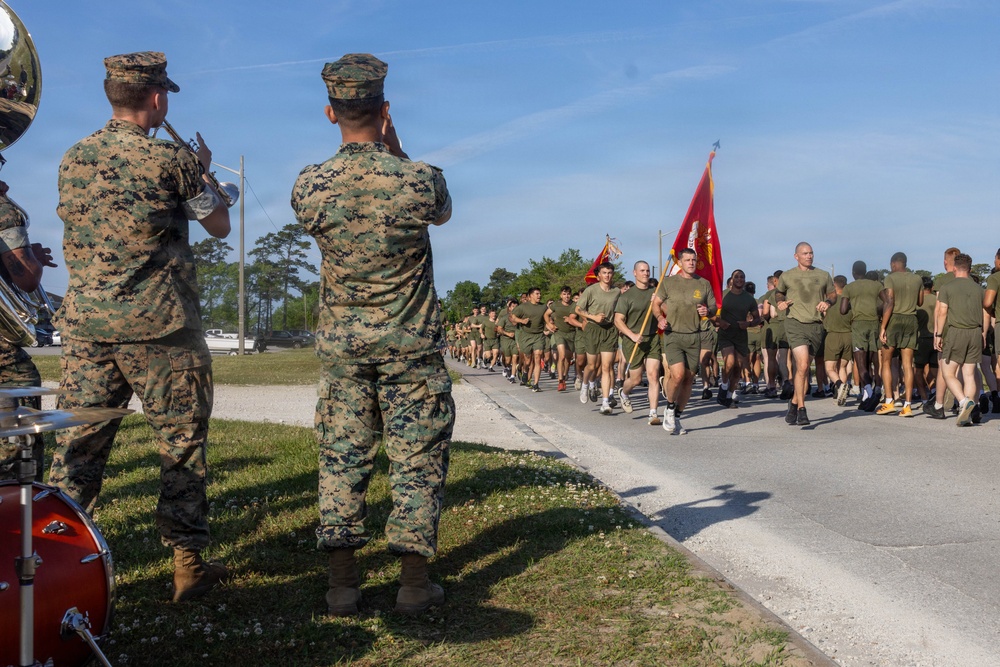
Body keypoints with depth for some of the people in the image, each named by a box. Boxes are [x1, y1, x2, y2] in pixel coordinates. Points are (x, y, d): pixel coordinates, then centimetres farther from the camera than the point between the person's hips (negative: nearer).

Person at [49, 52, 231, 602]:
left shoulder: (72, 160, 9)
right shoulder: (171, 160, -8)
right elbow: (220, 226, 4)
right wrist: (203, 171, 20)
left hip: (85, 323, 5)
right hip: (159, 328, -5)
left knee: (77, 446, 9)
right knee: (182, 444, 5)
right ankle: (187, 565, 10)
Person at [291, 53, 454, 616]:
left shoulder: (309, 187, -7)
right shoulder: (418, 180, -13)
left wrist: (378, 156, 16)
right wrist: (396, 149, 10)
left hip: (342, 342, 3)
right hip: (411, 343, -2)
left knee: (342, 458, 10)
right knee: (418, 459, 7)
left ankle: (343, 583, 12)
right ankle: (414, 582, 10)